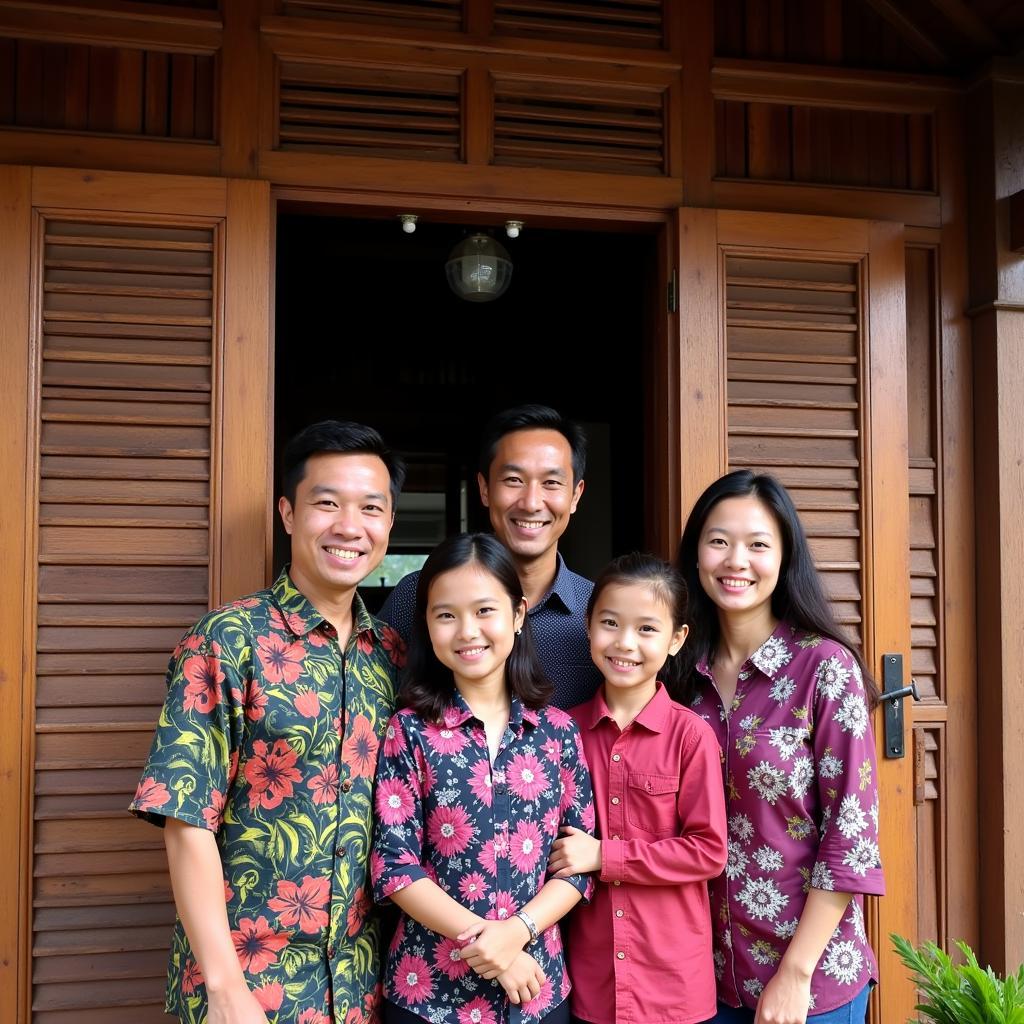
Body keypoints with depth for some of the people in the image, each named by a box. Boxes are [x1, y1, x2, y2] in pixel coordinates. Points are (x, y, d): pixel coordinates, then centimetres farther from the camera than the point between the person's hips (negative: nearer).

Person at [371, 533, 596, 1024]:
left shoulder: (558, 731, 0)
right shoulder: (409, 730, -6)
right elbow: (393, 865, -9)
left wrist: (516, 931, -14)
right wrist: (483, 939, -16)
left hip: (538, 984, 2)